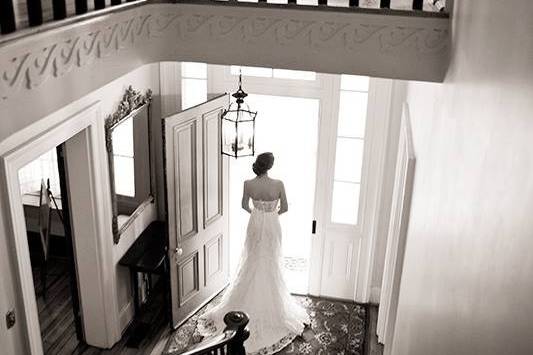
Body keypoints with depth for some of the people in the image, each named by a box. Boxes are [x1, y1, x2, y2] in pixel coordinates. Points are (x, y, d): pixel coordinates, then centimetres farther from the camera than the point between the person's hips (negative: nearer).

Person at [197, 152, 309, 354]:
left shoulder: (248, 184, -12)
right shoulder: (278, 184, -18)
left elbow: (245, 206, 2)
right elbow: (285, 208, -6)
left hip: (255, 226, 1)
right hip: (272, 227, -1)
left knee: (252, 265, 16)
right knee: (271, 266, 13)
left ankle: (249, 304, 24)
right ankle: (271, 306, 24)